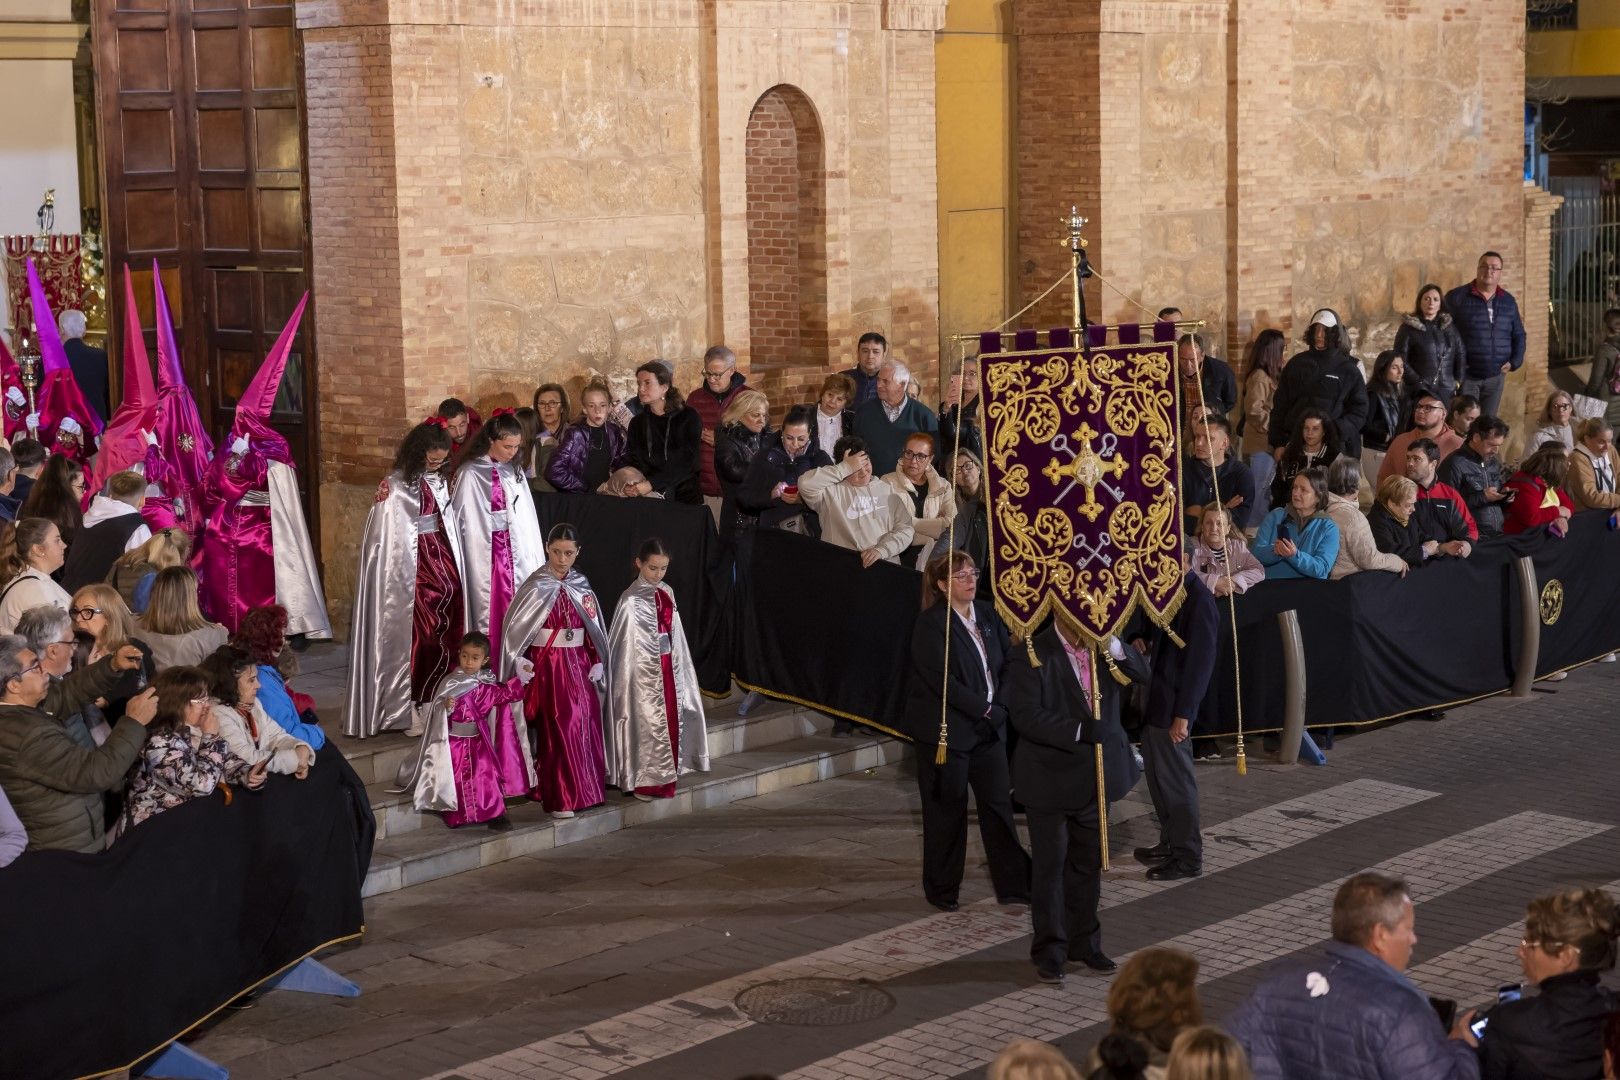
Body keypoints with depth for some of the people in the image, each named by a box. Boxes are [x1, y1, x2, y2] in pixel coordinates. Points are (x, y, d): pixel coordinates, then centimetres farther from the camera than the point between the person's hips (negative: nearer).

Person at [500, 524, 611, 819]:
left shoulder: (581, 586, 7)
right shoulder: (535, 586, -8)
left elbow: (594, 629, 13)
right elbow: (514, 629, -8)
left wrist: (597, 662, 5)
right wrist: (519, 663, -14)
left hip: (579, 665, 5)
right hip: (546, 665, -5)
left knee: (585, 726, 5)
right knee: (557, 729, -4)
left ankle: (583, 790, 18)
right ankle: (559, 799, 3)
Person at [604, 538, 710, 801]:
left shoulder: (667, 593, 6)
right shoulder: (631, 600, -13)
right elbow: (624, 643, -12)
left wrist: (679, 668, 13)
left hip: (668, 668, 7)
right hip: (644, 671, -7)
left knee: (671, 719, 11)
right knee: (648, 723, -2)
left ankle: (665, 777, 22)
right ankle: (644, 781, 9)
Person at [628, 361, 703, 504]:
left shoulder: (689, 418, -2)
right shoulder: (638, 423, 10)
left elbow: (685, 463, -12)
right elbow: (637, 463, 1)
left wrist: (651, 484, -22)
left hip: (685, 497, -2)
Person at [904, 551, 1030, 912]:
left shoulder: (987, 615, 8)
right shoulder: (930, 625, -13)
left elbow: (1008, 661, 10)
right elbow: (942, 681, -19)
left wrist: (1001, 707, -7)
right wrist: (986, 710, -18)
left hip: (988, 727, 6)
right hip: (945, 730, -6)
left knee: (999, 802, 6)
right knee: (947, 811, 4)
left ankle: (1013, 883, 14)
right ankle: (942, 890, 18)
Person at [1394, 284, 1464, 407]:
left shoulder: (1449, 326, 15)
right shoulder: (1408, 328, 3)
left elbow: (1460, 354, 15)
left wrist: (1458, 381, 5)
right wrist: (1417, 383, -9)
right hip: (1420, 392, -3)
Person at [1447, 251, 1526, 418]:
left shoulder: (1509, 301, 11)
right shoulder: (1457, 297, -5)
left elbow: (1519, 335, 19)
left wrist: (1514, 362, 5)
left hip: (1496, 376, 5)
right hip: (1466, 375, -5)